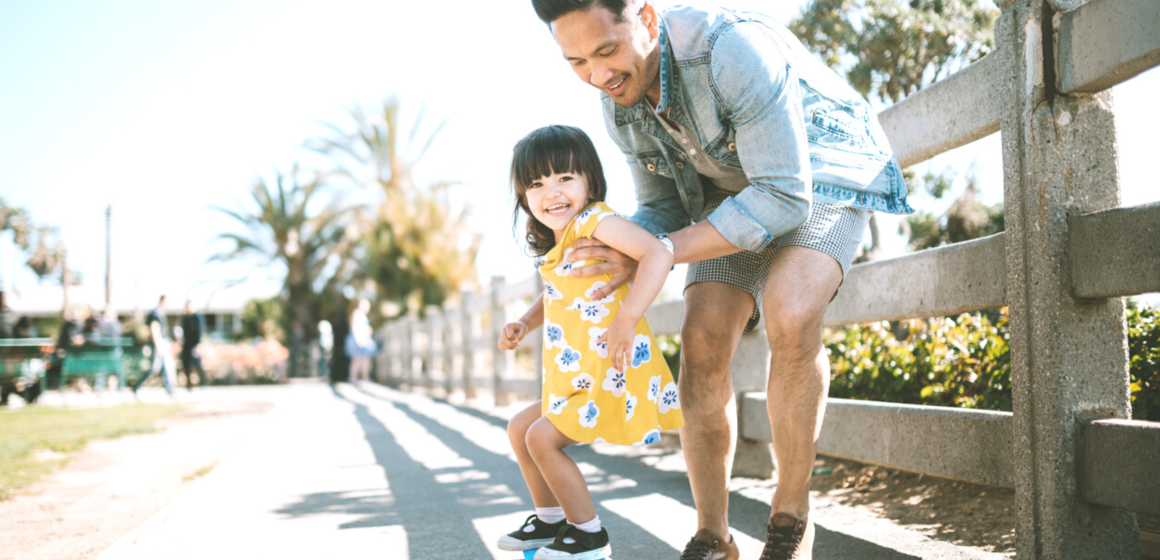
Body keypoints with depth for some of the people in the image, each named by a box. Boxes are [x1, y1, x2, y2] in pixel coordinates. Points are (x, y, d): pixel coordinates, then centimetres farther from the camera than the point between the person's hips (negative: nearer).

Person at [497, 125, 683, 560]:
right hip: (579, 378, 10)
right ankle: (551, 520, 33)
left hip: (612, 374, -10)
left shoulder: (594, 219, -17)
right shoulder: (554, 247, 11)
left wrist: (627, 319, -36)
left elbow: (658, 253, -31)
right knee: (520, 429, 20)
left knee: (542, 438, -10)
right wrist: (524, 324, 11)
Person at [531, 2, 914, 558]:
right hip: (731, 192, 6)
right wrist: (618, 252, -23)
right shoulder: (620, 102, -12)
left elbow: (784, 198, -34)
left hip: (822, 173, -6)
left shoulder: (735, 47, -35)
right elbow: (663, 208, 0)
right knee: (702, 342, -14)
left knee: (789, 318, -31)